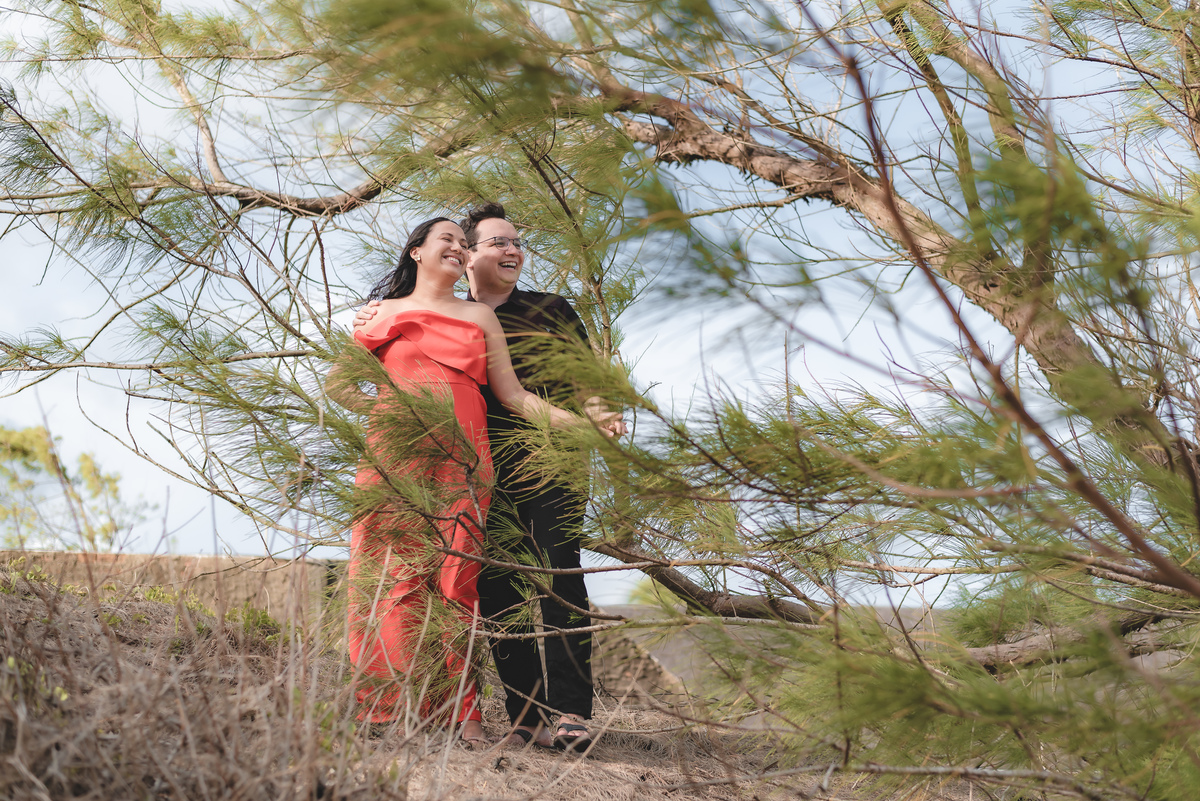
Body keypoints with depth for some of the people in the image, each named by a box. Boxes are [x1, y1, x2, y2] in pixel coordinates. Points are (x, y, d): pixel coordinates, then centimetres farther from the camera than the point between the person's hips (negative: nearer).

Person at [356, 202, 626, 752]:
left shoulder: (551, 310, 13)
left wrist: (599, 413, -13)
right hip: (483, 474, 2)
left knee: (559, 578, -14)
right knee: (497, 591, -3)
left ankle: (569, 712, -15)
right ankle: (525, 719, 0)